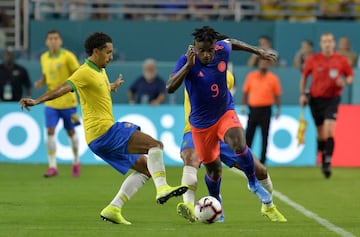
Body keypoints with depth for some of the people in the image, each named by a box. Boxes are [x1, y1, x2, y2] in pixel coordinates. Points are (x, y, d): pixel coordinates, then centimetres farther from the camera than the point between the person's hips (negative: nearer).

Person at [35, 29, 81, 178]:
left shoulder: (67, 56, -9)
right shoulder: (44, 57, 6)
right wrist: (41, 82, -2)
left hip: (67, 100, -3)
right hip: (51, 101, 3)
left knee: (71, 132, 10)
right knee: (50, 131, -10)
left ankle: (76, 162, 30)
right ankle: (52, 166, -9)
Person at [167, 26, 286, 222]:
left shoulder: (222, 50, -13)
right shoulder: (187, 62, -23)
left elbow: (232, 43, 13)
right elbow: (170, 87, -37)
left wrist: (259, 51, 20)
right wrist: (188, 65, -45)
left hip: (225, 112, 1)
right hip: (201, 122, -1)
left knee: (239, 145, -28)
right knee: (213, 169, 8)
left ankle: (254, 184, -2)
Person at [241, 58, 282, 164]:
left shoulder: (273, 78, 2)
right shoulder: (251, 76, 6)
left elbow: (277, 95, 6)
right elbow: (245, 92, 11)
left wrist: (278, 109, 2)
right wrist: (243, 105, 7)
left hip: (265, 110, -2)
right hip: (253, 108, 2)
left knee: (264, 136, -1)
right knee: (248, 135, 3)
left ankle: (262, 160, 3)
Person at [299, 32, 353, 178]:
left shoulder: (341, 60, -2)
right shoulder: (313, 60, -1)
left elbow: (350, 76, 10)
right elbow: (304, 76, 11)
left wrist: (345, 82, -13)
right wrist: (302, 94, 3)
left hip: (332, 98, -2)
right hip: (316, 99, 2)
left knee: (328, 131, -18)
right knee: (320, 134, 9)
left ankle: (327, 163, -18)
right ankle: (323, 159, 32)